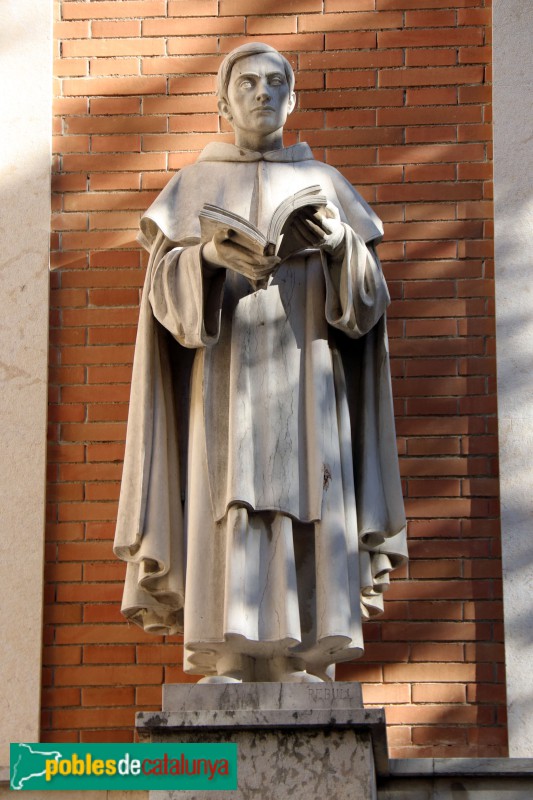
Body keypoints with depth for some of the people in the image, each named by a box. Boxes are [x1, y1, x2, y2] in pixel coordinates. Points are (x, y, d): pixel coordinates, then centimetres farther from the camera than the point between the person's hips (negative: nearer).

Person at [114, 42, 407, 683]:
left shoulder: (326, 184, 15)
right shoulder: (193, 187, 13)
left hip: (306, 384, 1)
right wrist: (209, 255, -20)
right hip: (225, 385, -1)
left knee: (308, 526, -10)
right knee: (229, 523, -12)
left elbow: (367, 300, 7)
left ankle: (306, 671, -11)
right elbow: (165, 293, 1)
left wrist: (342, 245, -14)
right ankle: (226, 672, -15)